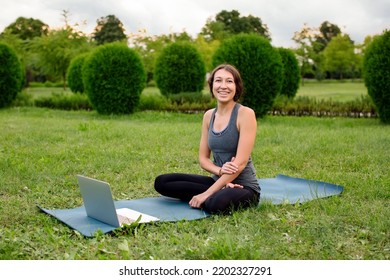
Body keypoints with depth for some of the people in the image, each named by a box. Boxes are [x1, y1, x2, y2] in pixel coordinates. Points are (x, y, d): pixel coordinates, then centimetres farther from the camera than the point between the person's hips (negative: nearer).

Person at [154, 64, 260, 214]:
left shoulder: (245, 114, -14)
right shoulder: (209, 115, 5)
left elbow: (240, 162, -20)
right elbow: (203, 158, 6)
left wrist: (207, 194, -22)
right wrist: (220, 170, -18)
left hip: (244, 186, -7)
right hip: (218, 181, 7)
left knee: (216, 204, -40)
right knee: (161, 182, -6)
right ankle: (217, 194, -6)